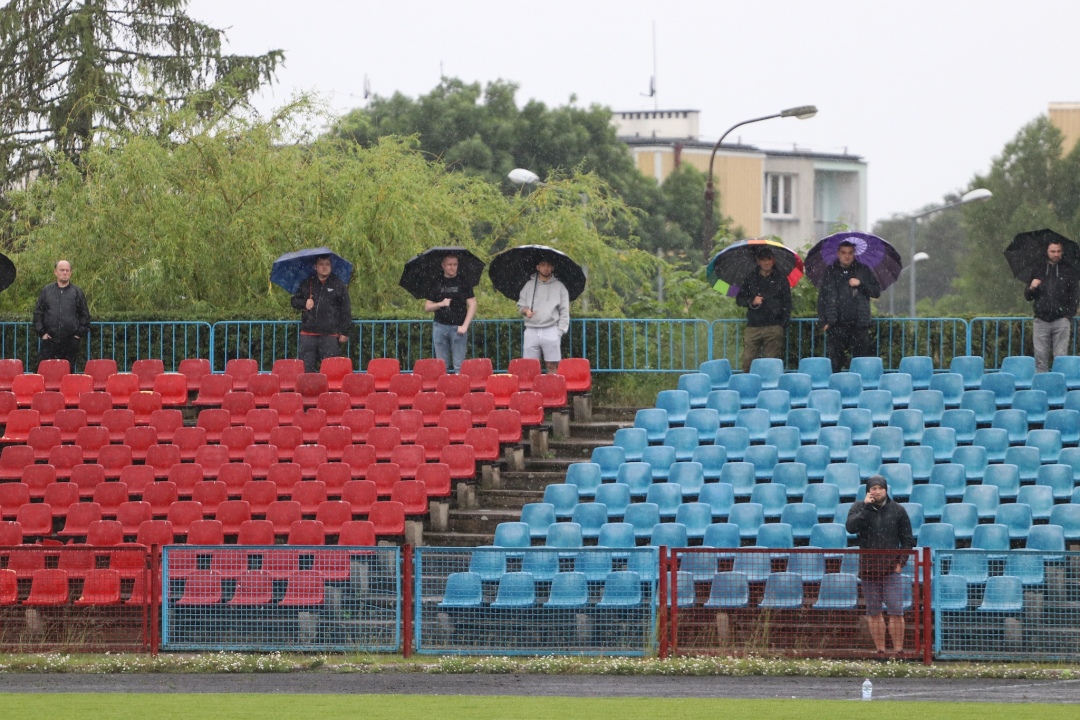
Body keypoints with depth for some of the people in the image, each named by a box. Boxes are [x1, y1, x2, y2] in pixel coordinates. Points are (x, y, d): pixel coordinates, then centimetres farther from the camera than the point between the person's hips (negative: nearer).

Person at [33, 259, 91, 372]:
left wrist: (81, 333, 0)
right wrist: (41, 332, 1)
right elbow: (37, 313, 10)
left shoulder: (77, 292, 7)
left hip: (71, 341, 0)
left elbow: (84, 315, 10)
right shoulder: (46, 291, 9)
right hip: (50, 340, 0)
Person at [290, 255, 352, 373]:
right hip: (308, 334, 3)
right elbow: (294, 300, 20)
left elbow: (346, 310, 5)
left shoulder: (339, 285, 5)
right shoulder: (307, 283, 12)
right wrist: (304, 303, -4)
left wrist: (344, 332, -1)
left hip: (330, 335, -3)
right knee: (306, 368, 0)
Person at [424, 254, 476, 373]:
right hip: (440, 327, 2)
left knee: (459, 365, -5)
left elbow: (472, 305, 2)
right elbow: (427, 308, 11)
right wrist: (441, 304, -8)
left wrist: (464, 326, -7)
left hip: (458, 327, -2)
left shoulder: (463, 283, 5)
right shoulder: (437, 284, 10)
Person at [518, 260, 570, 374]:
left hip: (551, 331, -2)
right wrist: (525, 310, -8)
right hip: (531, 331, 2)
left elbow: (564, 312, 6)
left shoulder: (559, 286, 7)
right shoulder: (529, 285, 13)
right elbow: (520, 305, 16)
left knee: (552, 365, -4)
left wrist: (560, 331, -3)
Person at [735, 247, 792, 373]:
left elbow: (787, 304, 10)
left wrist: (783, 324, -1)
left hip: (773, 328, -2)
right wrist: (751, 302, -7)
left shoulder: (781, 280, 10)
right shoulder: (750, 279, 15)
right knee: (747, 361, -6)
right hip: (753, 327, 2)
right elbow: (739, 300, 14)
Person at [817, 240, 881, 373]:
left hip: (859, 324, 0)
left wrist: (860, 284, -8)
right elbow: (822, 297, 9)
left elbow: (877, 291, 8)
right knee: (835, 361, -3)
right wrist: (823, 321, 1)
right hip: (837, 326, 0)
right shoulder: (830, 272, 10)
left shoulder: (863, 271, 11)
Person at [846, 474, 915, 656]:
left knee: (896, 612, -8)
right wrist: (866, 507, -15)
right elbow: (851, 527, -14)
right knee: (873, 612, 4)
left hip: (891, 568, -1)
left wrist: (901, 561, -2)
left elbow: (908, 539, 8)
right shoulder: (859, 508, 5)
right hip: (868, 568, 1)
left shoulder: (897, 510, 5)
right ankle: (880, 651, 10)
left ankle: (898, 650, -5)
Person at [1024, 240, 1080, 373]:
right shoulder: (1038, 270, 13)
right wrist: (1031, 288, -7)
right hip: (1042, 321, 2)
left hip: (1061, 321, -2)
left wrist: (1069, 315, -4)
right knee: (1040, 357, -3)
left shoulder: (1069, 271, 7)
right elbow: (1028, 297, 15)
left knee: (1061, 356, -5)